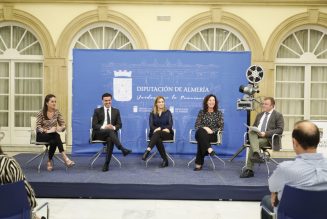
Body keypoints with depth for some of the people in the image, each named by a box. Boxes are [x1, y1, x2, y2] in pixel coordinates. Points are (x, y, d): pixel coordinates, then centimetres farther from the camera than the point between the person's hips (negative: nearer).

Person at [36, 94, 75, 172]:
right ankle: (65, 158, -39)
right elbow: (38, 127, -11)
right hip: (42, 135, -3)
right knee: (56, 136, -34)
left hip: (53, 135, 3)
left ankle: (50, 161, -22)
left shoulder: (57, 112, 3)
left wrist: (59, 128, -22)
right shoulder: (41, 113, -5)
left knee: (53, 141, -35)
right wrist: (47, 131, -29)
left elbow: (63, 125, 2)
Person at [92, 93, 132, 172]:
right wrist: (104, 127, -19)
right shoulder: (97, 111, 10)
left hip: (111, 133, 1)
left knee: (110, 139, -35)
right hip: (99, 133, -1)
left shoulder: (116, 111, 15)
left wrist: (113, 127, -15)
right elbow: (94, 125, 0)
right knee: (109, 131, -35)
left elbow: (119, 125, 9)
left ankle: (106, 164, -31)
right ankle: (122, 149, -44)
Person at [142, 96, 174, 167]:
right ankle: (165, 160, -37)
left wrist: (160, 129, -22)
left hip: (167, 133, -1)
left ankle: (147, 151, -53)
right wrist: (156, 129, -27)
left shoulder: (168, 112, 11)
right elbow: (151, 124, -2)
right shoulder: (152, 113, 12)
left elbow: (170, 124, -1)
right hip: (155, 134, 1)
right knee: (158, 139, -37)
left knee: (158, 133, -37)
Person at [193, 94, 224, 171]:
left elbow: (221, 127, 2)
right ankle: (209, 149, -51)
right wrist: (205, 128, -16)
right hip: (201, 134, 1)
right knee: (201, 131, -38)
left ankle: (199, 163, -35)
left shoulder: (218, 113, 9)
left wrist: (212, 131, -14)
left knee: (201, 140, -35)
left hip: (213, 135, -1)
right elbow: (197, 125, 4)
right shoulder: (201, 112, 11)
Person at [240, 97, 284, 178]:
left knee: (252, 145, -30)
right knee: (251, 131, -28)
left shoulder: (278, 115, 4)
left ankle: (249, 170, -27)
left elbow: (280, 130, -7)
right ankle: (257, 154, -37)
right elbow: (253, 126, 25)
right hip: (256, 136, 6)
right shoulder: (259, 115, 23)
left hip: (268, 138, -6)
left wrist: (265, 133, -17)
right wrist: (254, 130, -1)